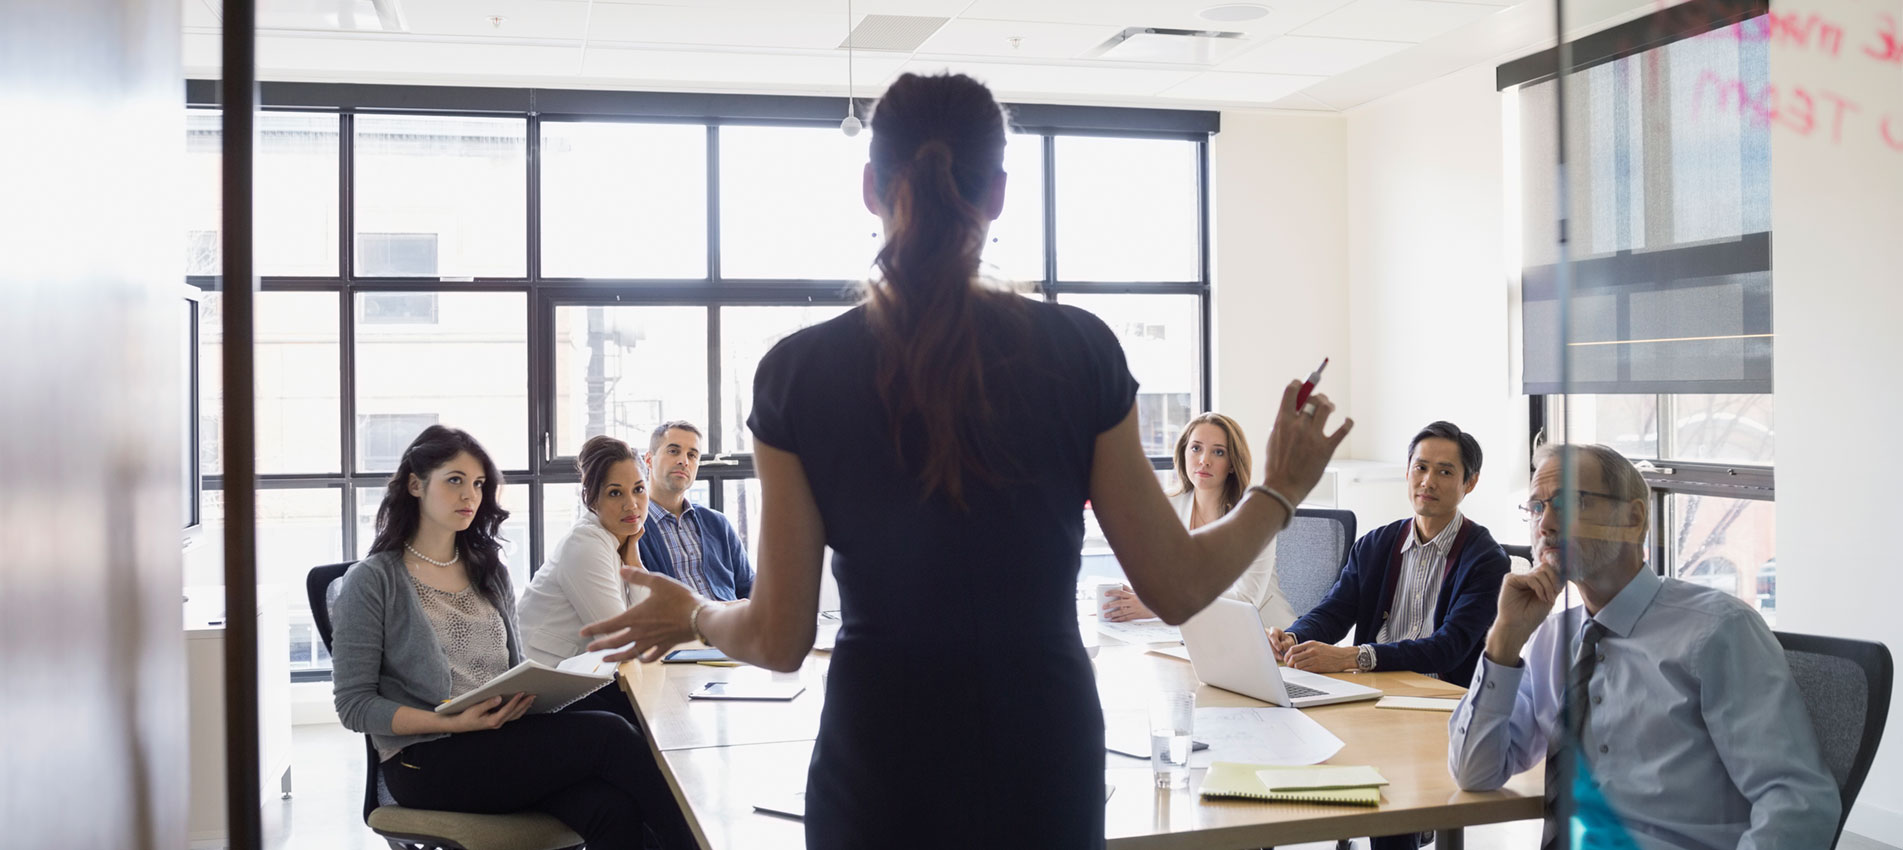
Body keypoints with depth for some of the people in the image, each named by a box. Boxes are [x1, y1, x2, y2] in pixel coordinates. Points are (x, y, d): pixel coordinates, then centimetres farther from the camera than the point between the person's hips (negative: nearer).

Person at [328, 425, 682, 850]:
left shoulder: (490, 572, 17)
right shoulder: (371, 581, 0)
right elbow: (354, 706, -5)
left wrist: (531, 690, -6)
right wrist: (455, 723, -18)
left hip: (503, 742, 5)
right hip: (425, 762, -5)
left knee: (612, 810, -29)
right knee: (606, 735, -25)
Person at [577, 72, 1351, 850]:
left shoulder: (798, 372, -9)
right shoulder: (1080, 350, -9)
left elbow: (780, 640, -5)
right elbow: (1177, 588, -3)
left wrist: (693, 614, 17)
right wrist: (1278, 494, 15)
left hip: (879, 779, 0)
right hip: (1045, 770, 1)